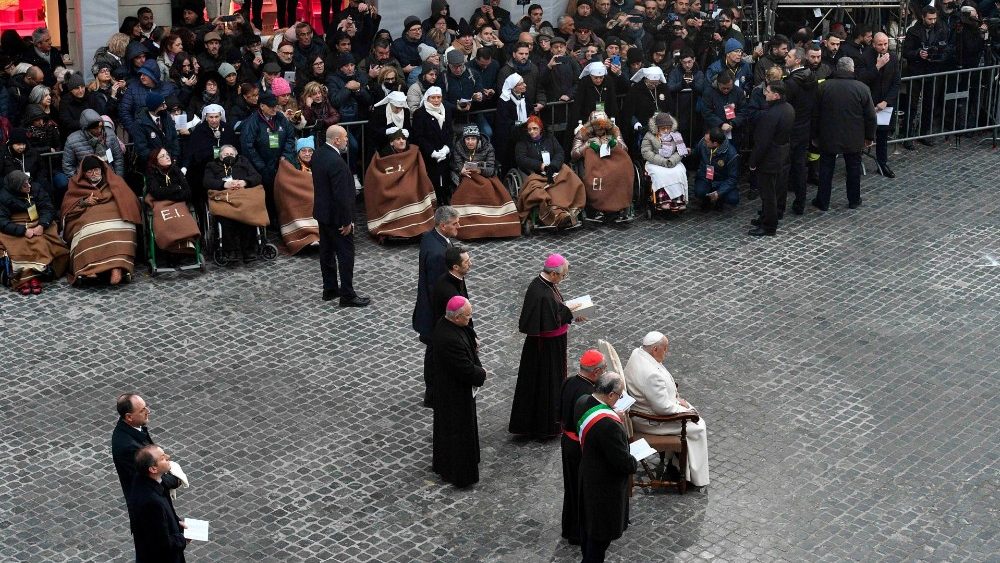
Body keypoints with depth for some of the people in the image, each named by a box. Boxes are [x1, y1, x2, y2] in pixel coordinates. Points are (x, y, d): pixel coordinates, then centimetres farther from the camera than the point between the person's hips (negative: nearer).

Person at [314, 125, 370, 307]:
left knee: (327, 251, 17)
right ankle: (347, 295, 6)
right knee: (346, 254, 1)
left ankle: (329, 289, 28)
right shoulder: (336, 162, -28)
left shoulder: (318, 154, 0)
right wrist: (346, 221, -18)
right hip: (336, 216, -9)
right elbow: (341, 195, -25)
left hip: (322, 211, 9)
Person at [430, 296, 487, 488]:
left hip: (445, 385, 10)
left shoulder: (444, 323, -8)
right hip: (455, 393, -10)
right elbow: (467, 370, -30)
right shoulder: (451, 340, -37)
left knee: (447, 425, 26)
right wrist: (481, 374, -11)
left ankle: (444, 463, 45)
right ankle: (458, 473, 23)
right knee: (458, 430, 7)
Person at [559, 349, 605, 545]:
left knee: (571, 486, 23)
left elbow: (561, 414, 7)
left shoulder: (568, 382, -4)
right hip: (583, 447, -8)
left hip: (567, 440, 8)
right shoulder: (588, 394, -30)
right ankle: (579, 534, 23)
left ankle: (569, 528, 38)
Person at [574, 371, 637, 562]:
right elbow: (622, 461, -28)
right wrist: (634, 464, -7)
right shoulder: (607, 424, -37)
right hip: (605, 485, -9)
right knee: (601, 532, 11)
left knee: (588, 521, 27)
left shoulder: (582, 402, -11)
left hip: (586, 475, 9)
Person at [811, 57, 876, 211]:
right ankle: (854, 200, 25)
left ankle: (823, 202, 16)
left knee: (826, 169, 11)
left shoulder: (824, 86, -8)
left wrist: (815, 135, 10)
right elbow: (870, 116, -4)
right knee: (853, 168, 15)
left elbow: (815, 114, -1)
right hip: (854, 139, 0)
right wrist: (869, 137, 9)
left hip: (828, 137, 0)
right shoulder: (862, 88, -9)